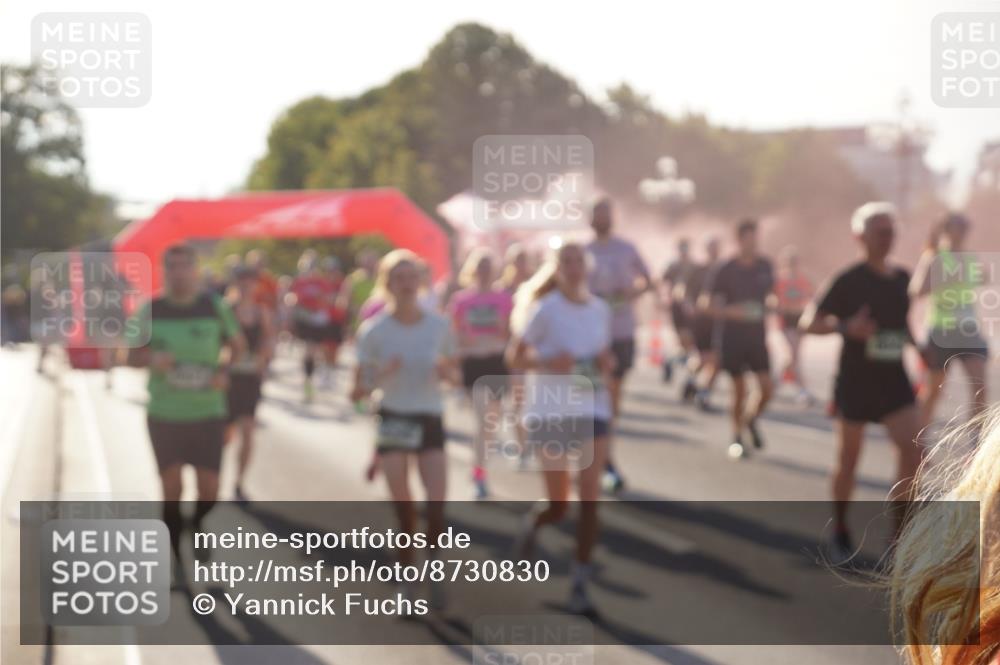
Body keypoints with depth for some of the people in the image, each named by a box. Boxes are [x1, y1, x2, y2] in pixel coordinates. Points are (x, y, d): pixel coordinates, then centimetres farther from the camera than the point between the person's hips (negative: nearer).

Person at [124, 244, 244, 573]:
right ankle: (177, 559, 12)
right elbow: (132, 356, 5)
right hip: (164, 413, 0)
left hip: (207, 412, 0)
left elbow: (237, 344, 11)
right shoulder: (150, 310, -2)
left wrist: (223, 370, -8)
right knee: (171, 488, -1)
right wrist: (151, 358, -17)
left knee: (209, 489, 0)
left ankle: (198, 525, 33)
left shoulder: (214, 306, -2)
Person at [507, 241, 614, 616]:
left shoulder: (600, 310, 6)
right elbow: (513, 357, -4)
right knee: (559, 507, 2)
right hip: (551, 412, -3)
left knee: (590, 501, -4)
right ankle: (531, 525, 38)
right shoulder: (545, 310, -6)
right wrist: (548, 363, -21)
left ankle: (580, 584, 4)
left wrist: (608, 364, -3)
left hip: (593, 409, 3)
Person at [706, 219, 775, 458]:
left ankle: (751, 420, 25)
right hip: (732, 337, -3)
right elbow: (714, 308, -8)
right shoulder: (726, 270, -8)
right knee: (739, 391, 1)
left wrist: (769, 304, 2)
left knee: (767, 388, -4)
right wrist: (732, 311, -25)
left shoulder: (765, 266, 2)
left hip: (757, 336, 3)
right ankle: (737, 437, 17)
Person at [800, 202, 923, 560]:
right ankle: (840, 534, 28)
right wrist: (846, 327, -28)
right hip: (855, 382, -4)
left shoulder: (902, 278, 6)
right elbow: (808, 323, -12)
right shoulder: (849, 281, -10)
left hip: (894, 382, 4)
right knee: (848, 459, 9)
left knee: (913, 448, -13)